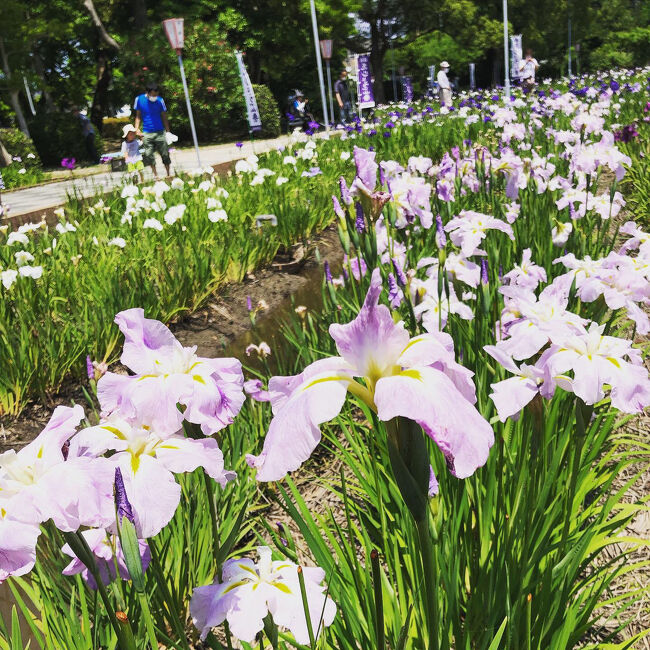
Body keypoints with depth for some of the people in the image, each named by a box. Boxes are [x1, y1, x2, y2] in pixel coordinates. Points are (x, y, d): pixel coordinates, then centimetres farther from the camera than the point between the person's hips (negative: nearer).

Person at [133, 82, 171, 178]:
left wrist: (168, 131, 1)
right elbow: (138, 116, 8)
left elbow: (164, 117, 5)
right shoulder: (139, 99, -1)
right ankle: (155, 175, 13)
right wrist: (137, 128, -5)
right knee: (148, 155, 1)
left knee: (165, 154, 1)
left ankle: (168, 175, 11)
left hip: (160, 132, -1)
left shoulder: (160, 100, -2)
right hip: (146, 133, 1)